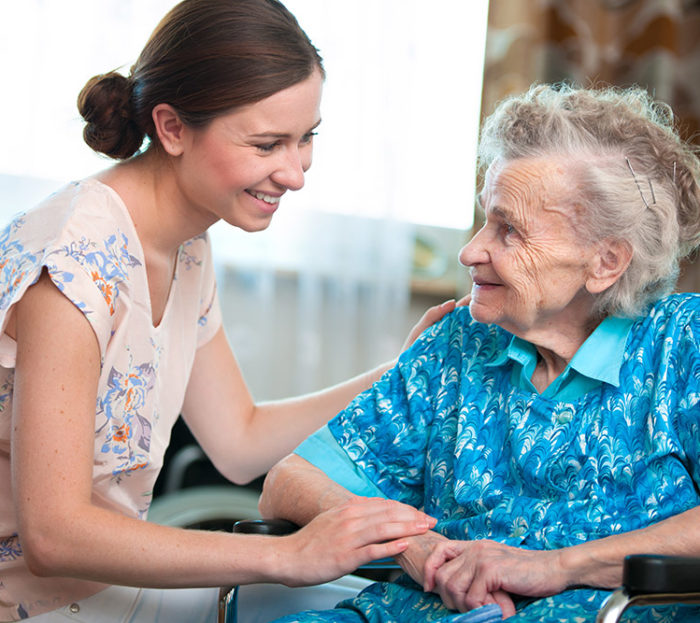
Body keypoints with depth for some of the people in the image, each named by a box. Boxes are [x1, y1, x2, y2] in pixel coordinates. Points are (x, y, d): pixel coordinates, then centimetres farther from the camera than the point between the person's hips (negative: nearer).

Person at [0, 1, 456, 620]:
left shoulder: (185, 248, 3)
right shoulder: (75, 264, -26)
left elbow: (240, 442, 10)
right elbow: (51, 535, -28)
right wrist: (289, 556, -30)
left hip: (100, 566, 8)